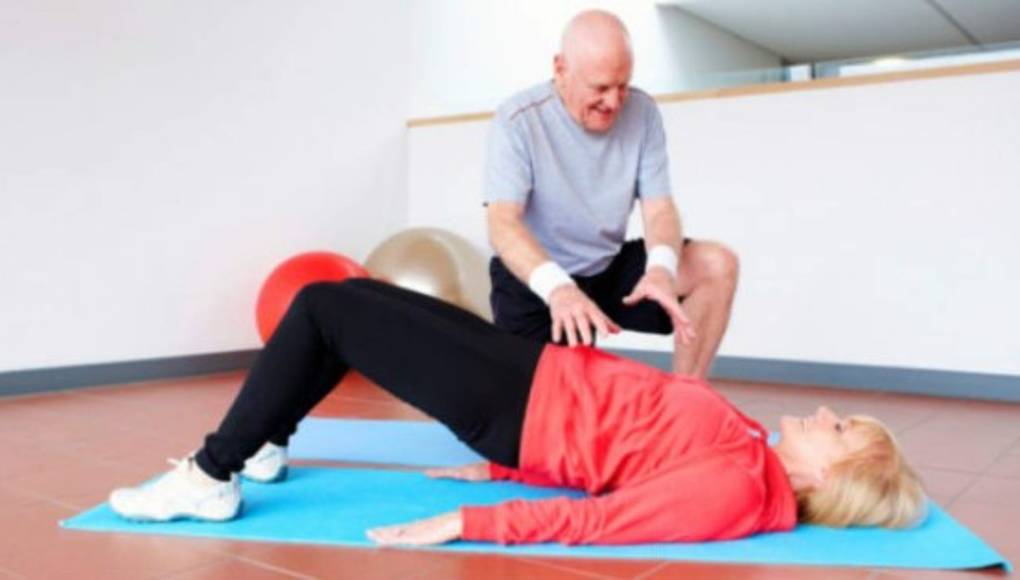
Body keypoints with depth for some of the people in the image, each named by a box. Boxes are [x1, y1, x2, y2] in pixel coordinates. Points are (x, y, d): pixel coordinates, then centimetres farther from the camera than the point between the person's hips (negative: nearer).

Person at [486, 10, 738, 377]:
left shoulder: (642, 112, -7)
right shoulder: (518, 121, -17)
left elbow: (659, 210, -12)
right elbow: (503, 224, -29)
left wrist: (661, 268, -36)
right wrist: (557, 286, -49)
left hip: (610, 269, 4)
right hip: (534, 282, -3)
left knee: (717, 265, -16)